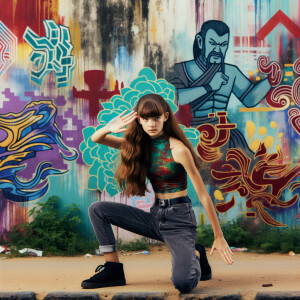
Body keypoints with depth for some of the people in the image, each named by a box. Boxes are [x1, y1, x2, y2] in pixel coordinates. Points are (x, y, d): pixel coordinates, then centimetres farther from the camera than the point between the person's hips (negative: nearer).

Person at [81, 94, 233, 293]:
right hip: (156, 216, 6)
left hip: (179, 219, -6)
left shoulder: (178, 149, -14)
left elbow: (203, 194, -12)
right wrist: (109, 128, -23)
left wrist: (219, 237, -11)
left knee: (183, 284, -28)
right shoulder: (139, 145, 5)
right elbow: (96, 139, 3)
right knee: (97, 210, -5)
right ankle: (113, 270, 0)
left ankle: (195, 255, 8)